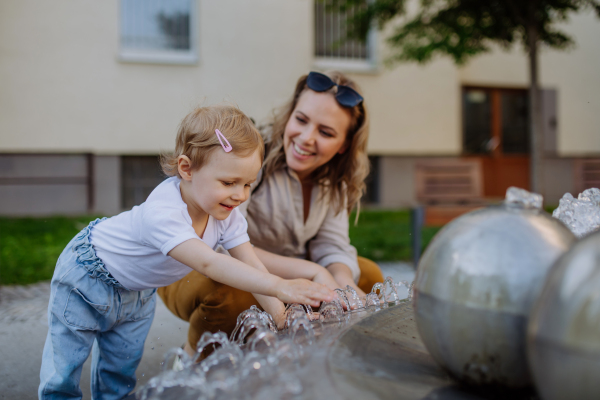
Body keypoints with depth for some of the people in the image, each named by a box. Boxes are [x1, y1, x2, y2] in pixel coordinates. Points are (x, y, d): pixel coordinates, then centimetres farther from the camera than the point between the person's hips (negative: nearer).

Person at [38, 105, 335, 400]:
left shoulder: (227, 214, -20)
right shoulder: (162, 212, -44)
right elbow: (208, 264, -56)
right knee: (64, 365, 3)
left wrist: (282, 317, -35)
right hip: (89, 274, -6)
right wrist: (280, 287, -65)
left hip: (139, 290, 6)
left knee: (123, 366, 16)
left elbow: (251, 266, -21)